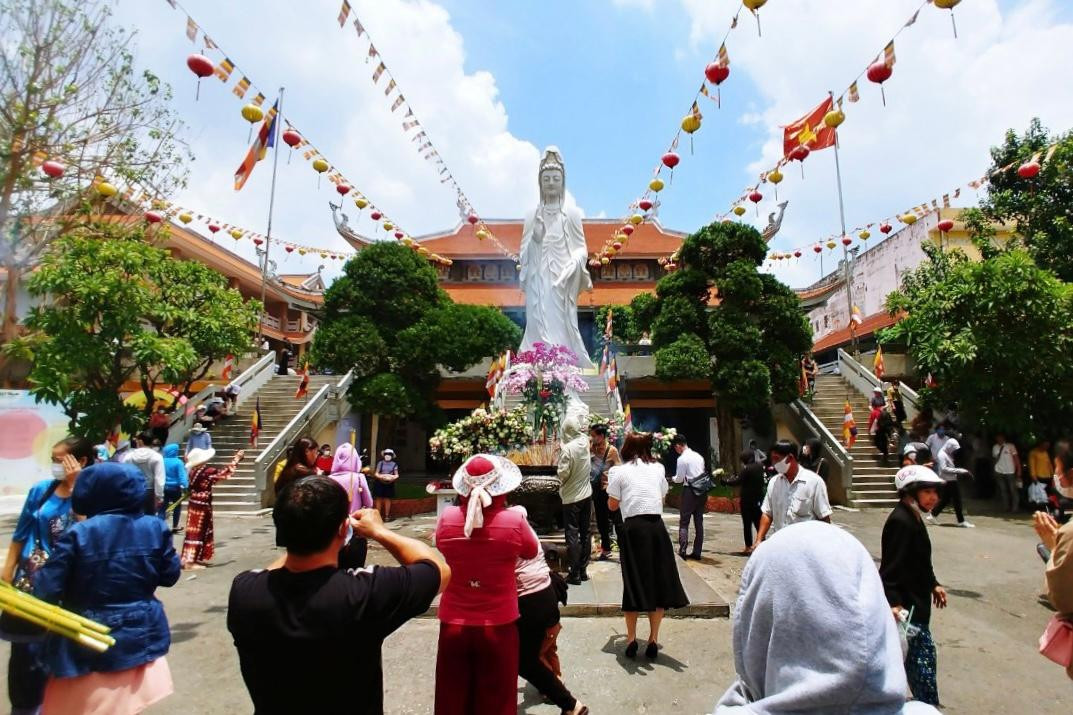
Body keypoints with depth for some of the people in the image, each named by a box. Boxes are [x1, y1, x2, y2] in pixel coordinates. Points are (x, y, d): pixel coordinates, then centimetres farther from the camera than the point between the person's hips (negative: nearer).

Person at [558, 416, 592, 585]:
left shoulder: (567, 448, -20)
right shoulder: (585, 442, -2)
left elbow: (563, 473, -20)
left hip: (571, 497, -6)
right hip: (587, 494, 6)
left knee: (572, 535, 2)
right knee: (585, 533, 13)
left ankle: (575, 573, 7)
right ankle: (583, 570, 22)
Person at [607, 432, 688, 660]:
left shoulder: (619, 471, 0)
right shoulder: (658, 468, 10)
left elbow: (613, 505, 4)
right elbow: (662, 498, 17)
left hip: (633, 528, -2)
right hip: (656, 526, 2)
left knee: (634, 582, 9)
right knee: (658, 582, 11)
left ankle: (631, 639, 13)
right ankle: (653, 640, 16)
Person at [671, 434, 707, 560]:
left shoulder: (682, 458, -11)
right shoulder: (698, 456, 11)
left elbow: (679, 479, -9)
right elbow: (703, 474, 15)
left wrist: (673, 478, 12)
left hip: (690, 491, -7)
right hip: (702, 490, 7)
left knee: (684, 522, -1)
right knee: (699, 522, 10)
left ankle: (682, 550, -10)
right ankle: (697, 552, 15)